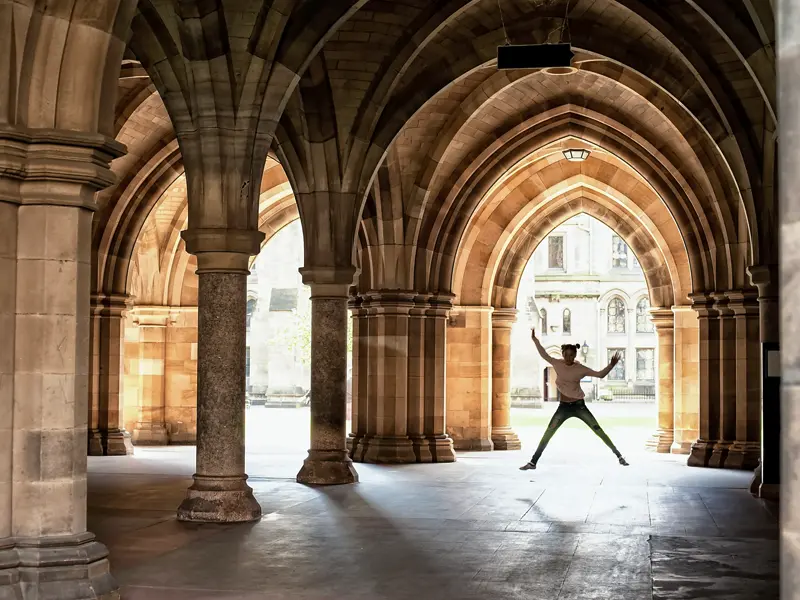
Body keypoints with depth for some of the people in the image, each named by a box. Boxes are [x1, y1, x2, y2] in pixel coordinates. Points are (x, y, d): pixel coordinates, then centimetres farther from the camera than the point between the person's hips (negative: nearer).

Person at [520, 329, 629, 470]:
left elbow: (600, 374, -6)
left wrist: (611, 365, -21)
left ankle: (618, 456, 7)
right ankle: (533, 462, 3)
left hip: (578, 406, -2)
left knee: (598, 430, -1)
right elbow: (544, 355, 8)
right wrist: (535, 339, 3)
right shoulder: (558, 364, -2)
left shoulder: (580, 368, -7)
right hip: (563, 407, 2)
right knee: (547, 434, -2)